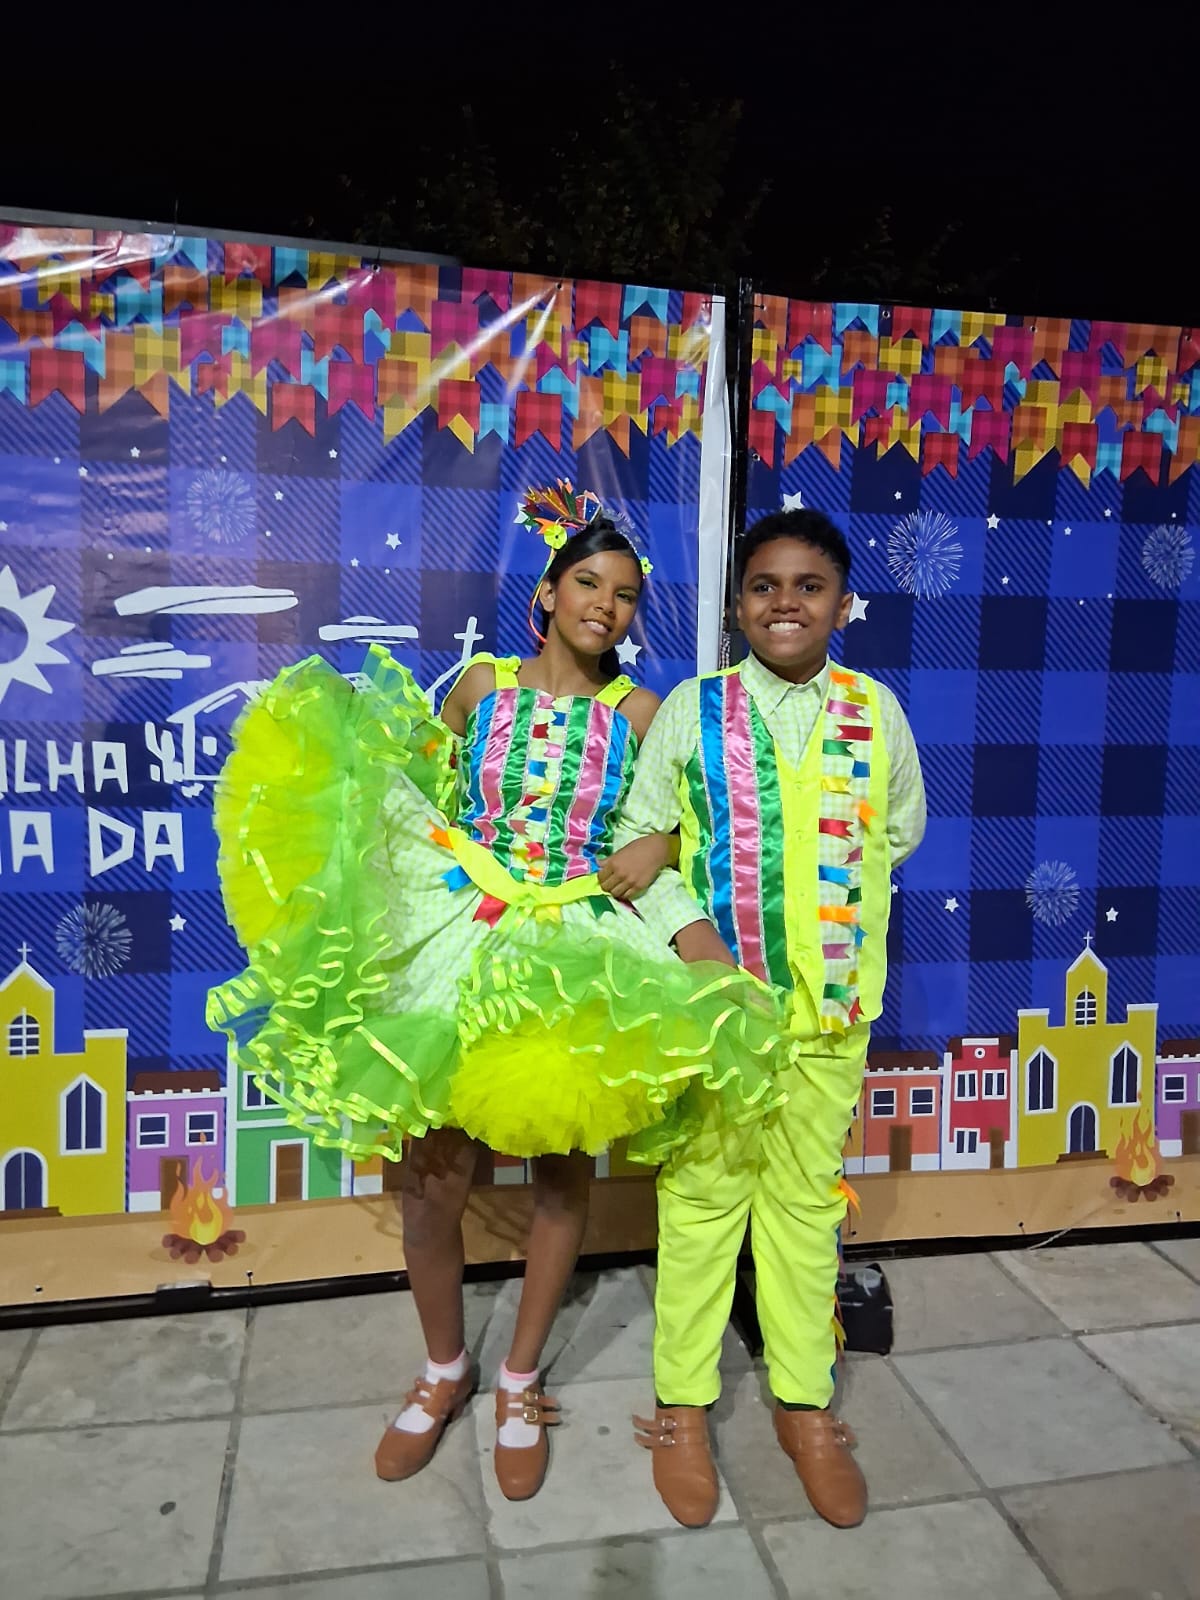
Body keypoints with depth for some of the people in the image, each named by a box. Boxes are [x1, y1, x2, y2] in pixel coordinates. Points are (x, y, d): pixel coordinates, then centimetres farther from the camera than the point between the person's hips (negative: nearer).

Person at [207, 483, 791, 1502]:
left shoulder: (637, 712, 0)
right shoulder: (481, 685, 2)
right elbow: (414, 784, 13)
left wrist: (658, 847, -14)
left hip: (579, 956, 0)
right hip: (458, 939, 1)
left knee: (563, 1174, 10)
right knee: (432, 1179, 4)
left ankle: (521, 1380, 34)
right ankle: (445, 1369, 32)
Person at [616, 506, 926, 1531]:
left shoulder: (876, 712, 2)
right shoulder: (691, 709, -3)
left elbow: (900, 828, 17)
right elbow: (638, 839, -2)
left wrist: (834, 894, 7)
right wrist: (688, 925, -16)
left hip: (830, 1001, 2)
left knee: (807, 1197, 13)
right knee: (701, 1194, 9)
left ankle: (805, 1402, 32)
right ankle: (683, 1401, 28)